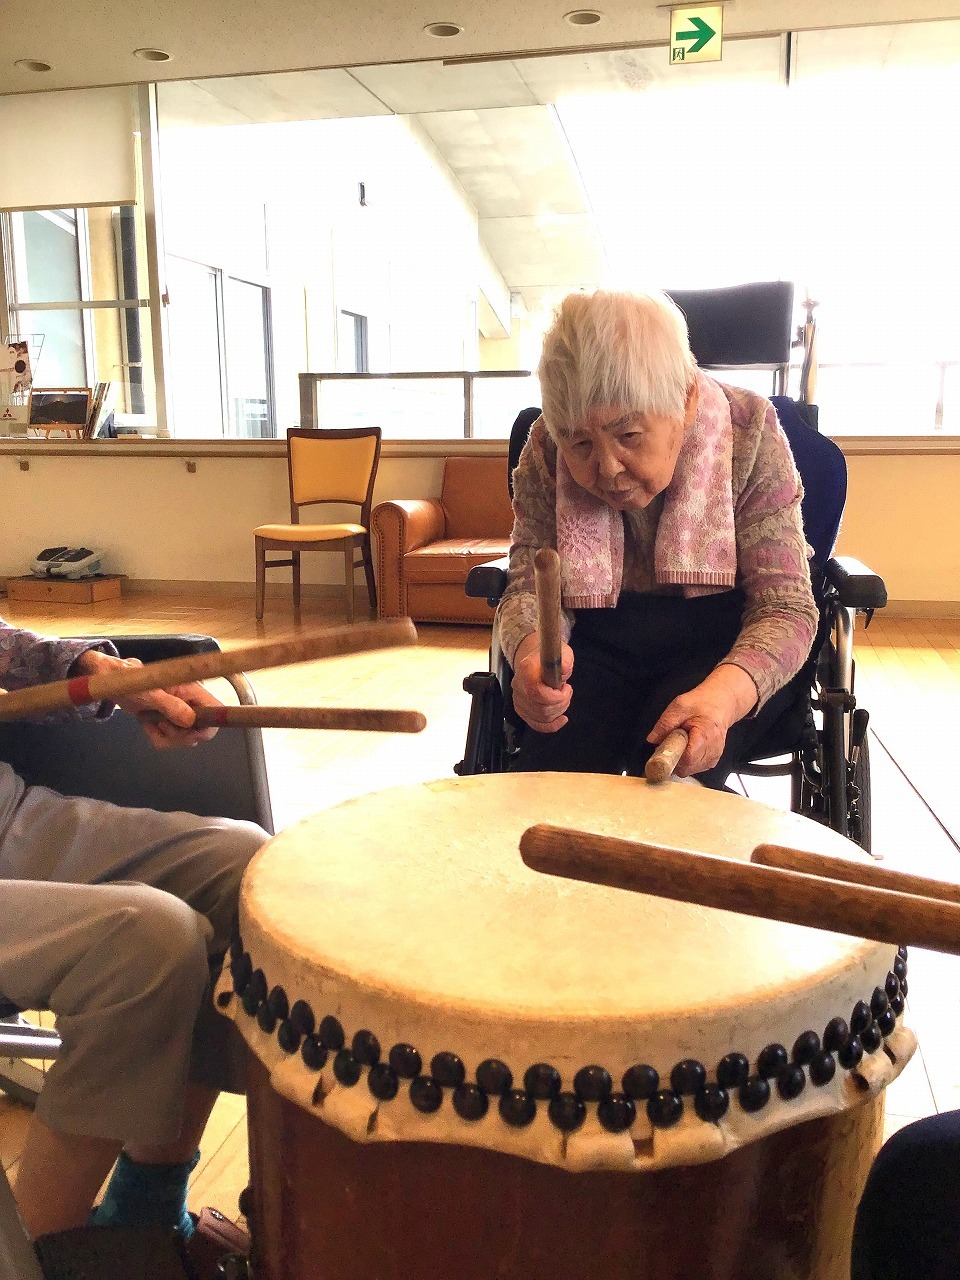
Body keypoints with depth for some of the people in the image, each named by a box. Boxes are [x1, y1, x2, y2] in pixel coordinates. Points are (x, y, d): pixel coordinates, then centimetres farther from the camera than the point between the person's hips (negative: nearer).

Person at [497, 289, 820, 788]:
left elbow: (785, 606, -17)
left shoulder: (749, 433, -16)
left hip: (723, 644, -1)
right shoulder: (545, 448, -10)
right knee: (555, 755, -28)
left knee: (672, 773, -28)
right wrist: (531, 648, -36)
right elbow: (529, 585, -9)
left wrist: (723, 695, -39)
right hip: (596, 644, 1)